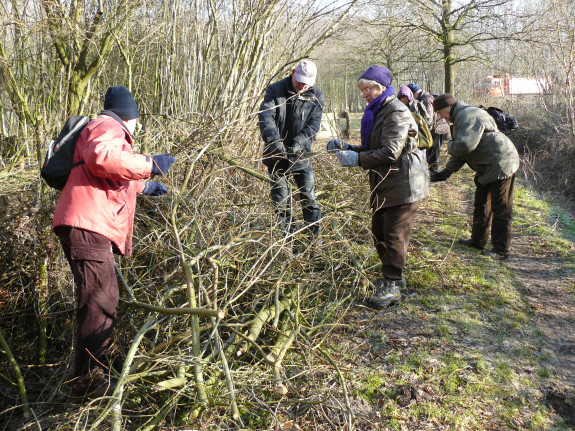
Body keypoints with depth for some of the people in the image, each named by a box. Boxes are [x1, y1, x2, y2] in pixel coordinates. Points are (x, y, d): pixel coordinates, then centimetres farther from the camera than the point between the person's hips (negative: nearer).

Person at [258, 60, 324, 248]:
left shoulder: (316, 97, 0)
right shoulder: (275, 90, -5)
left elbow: (313, 126, -7)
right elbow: (265, 116, -18)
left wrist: (298, 142, -25)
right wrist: (274, 139, -35)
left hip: (301, 155, 1)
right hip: (277, 155, -1)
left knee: (309, 198, 2)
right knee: (281, 201, 4)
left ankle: (314, 241, 15)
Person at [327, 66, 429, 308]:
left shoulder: (396, 112, -14)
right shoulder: (375, 113, 17)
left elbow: (390, 152, -23)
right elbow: (371, 151, 17)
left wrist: (357, 159, -23)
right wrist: (345, 148, 3)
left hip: (403, 184, -10)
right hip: (384, 184, 10)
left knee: (395, 235, -7)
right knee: (379, 232, 14)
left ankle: (392, 286, 1)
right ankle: (392, 276, 28)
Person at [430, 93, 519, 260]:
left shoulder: (469, 116, -21)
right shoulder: (459, 118, 14)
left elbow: (464, 145, -33)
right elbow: (460, 152, 14)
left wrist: (450, 145, -11)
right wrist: (448, 170, 1)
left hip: (501, 164, -11)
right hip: (487, 167, 11)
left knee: (501, 209, -4)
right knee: (481, 206, 20)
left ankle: (502, 250, 4)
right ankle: (478, 241, 34)